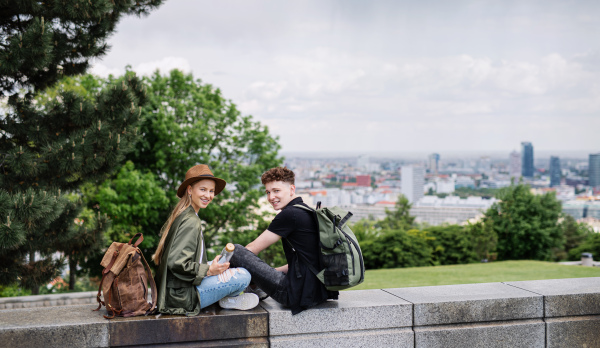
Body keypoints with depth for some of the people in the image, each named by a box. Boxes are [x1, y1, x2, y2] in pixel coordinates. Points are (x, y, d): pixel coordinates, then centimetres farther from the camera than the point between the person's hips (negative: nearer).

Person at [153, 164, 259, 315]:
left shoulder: (180, 215, 11)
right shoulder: (191, 222, -18)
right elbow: (176, 262, -26)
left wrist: (210, 267, 14)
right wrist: (208, 270, -18)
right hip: (182, 295, -11)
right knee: (243, 276, -14)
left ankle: (229, 297, 14)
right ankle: (228, 300, 13)